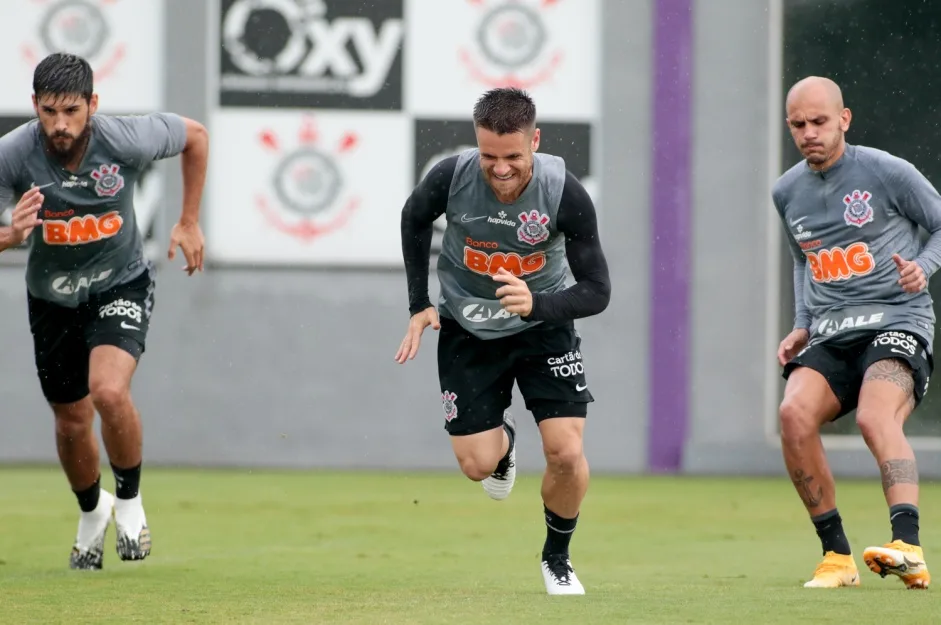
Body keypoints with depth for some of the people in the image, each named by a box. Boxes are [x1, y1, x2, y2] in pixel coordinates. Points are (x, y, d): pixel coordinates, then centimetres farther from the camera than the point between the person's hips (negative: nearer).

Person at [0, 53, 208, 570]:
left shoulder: (125, 140, -24)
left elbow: (194, 135, -3)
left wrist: (189, 222, -1)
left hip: (121, 284, -2)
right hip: (52, 297, 2)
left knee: (109, 392, -28)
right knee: (72, 422, 13)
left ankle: (129, 500, -2)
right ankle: (92, 512, 44)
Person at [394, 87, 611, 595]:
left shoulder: (565, 194, -27)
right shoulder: (452, 177, -24)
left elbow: (597, 291, -21)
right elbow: (414, 219, 2)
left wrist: (536, 305, -39)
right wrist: (419, 304, 1)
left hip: (543, 325, -1)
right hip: (467, 329, 1)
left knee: (566, 453, -13)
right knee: (477, 465, -2)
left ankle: (557, 558, 16)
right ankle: (503, 441, 38)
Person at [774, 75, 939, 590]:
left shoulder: (886, 172, -3)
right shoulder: (787, 192, 13)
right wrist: (801, 327, 17)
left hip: (897, 322, -5)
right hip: (829, 335, 5)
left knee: (875, 417, -33)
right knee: (795, 413, -24)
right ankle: (836, 555, -14)